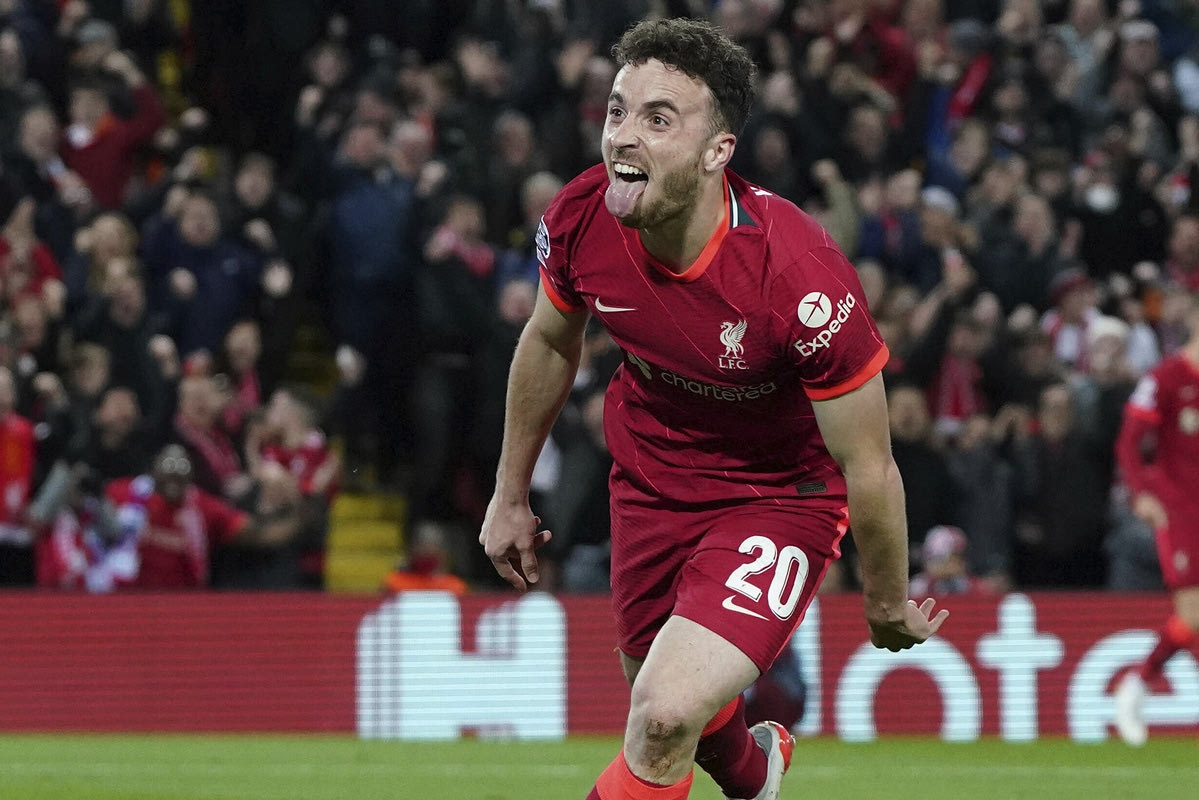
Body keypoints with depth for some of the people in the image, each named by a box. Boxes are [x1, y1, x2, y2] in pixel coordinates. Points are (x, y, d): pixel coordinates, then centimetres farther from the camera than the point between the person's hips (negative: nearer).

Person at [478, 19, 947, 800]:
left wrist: (888, 605, -9)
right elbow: (550, 342, 5)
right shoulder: (580, 219, -20)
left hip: (779, 495, -5)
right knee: (661, 705, 24)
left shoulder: (801, 278, -35)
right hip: (650, 474, 5)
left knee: (666, 716, -25)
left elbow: (868, 467, -21)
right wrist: (510, 495, 13)